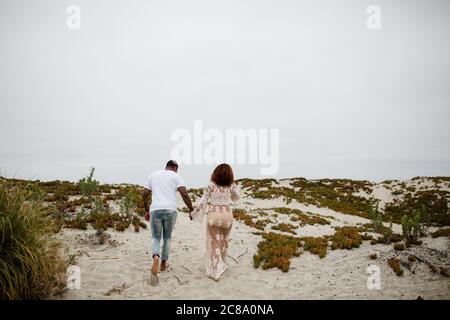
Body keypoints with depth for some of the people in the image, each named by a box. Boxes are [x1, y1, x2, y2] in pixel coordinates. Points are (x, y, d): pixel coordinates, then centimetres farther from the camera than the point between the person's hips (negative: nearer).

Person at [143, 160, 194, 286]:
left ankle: (156, 257, -23)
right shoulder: (176, 176, 7)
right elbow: (184, 194, -5)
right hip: (170, 210, -1)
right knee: (167, 237, 20)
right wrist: (191, 210, 3)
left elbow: (145, 194, 17)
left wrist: (146, 211, 26)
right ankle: (163, 264, 25)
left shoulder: (153, 175, 19)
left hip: (155, 210, 1)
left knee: (156, 238, 8)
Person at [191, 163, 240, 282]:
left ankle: (215, 272, 0)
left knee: (214, 243, 3)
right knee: (224, 241, 20)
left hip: (213, 215, -2)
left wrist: (194, 212, 4)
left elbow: (202, 201, -6)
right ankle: (222, 265, 36)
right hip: (227, 214, 2)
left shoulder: (211, 185, -7)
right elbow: (236, 197, 18)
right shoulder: (231, 186, -1)